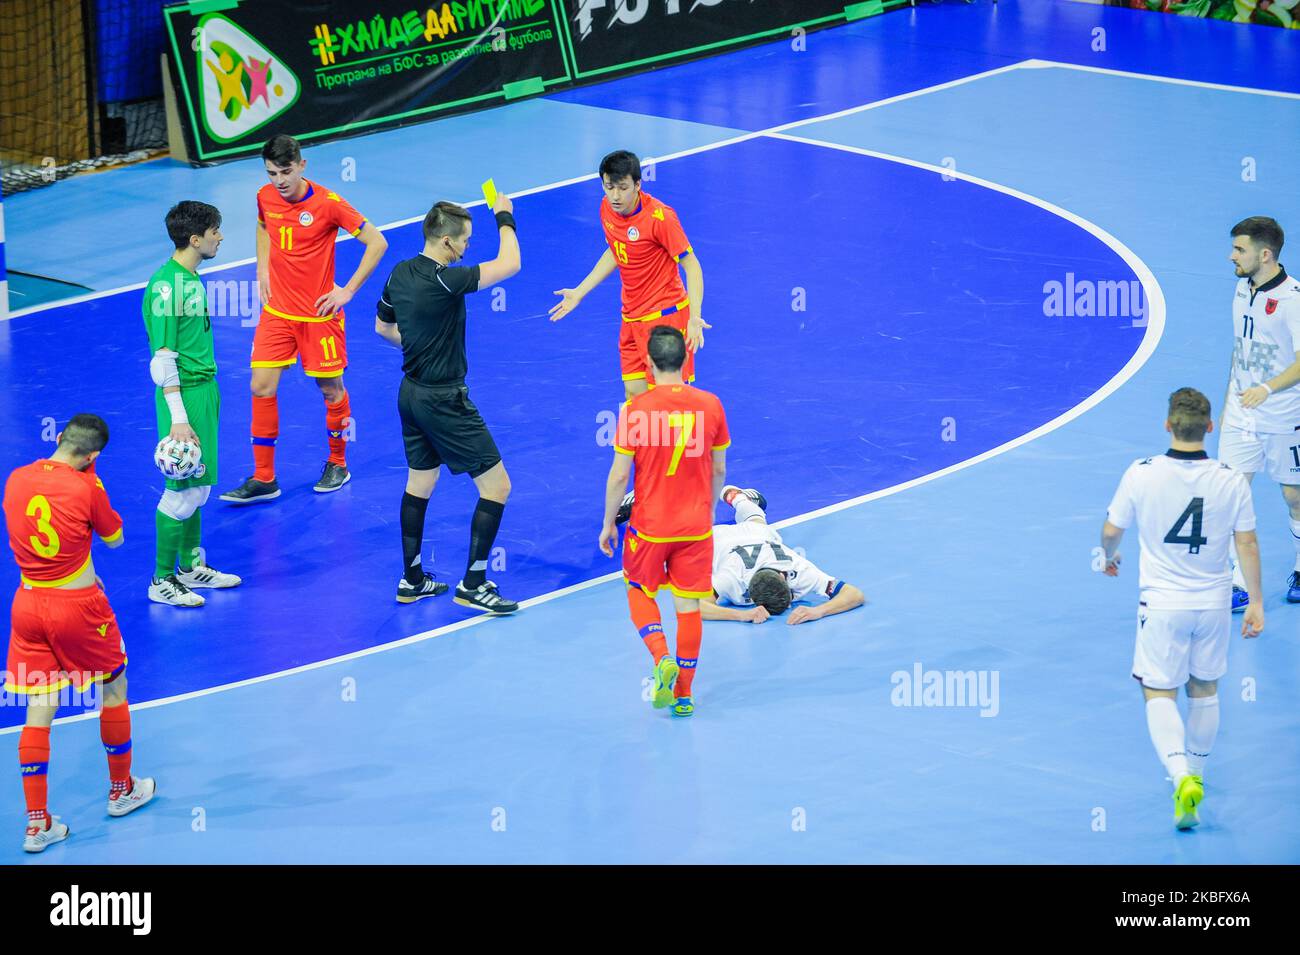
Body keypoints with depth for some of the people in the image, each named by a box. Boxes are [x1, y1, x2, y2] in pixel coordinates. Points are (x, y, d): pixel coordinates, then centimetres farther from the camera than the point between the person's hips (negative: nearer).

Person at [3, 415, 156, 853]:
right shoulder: (86, 488, -17)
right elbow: (115, 538, 0)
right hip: (78, 606, -4)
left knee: (38, 714, 7)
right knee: (114, 690, 20)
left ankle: (37, 822, 5)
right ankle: (122, 789, 35)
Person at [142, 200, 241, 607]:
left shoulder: (192, 279, 10)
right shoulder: (166, 285, -19)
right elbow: (163, 358, -21)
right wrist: (178, 419, -23)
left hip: (205, 390, 9)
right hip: (183, 395, -9)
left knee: (199, 485, 17)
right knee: (183, 490, -4)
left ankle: (191, 566, 29)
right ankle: (161, 581, 5)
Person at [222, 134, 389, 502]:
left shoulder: (327, 204, -17)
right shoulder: (265, 197, -2)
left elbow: (377, 243, -11)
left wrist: (347, 291, -13)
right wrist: (263, 270, 9)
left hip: (319, 314, -4)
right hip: (277, 311, 4)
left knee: (331, 389, 8)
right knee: (261, 387, -3)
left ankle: (337, 464, 29)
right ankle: (263, 479, 3)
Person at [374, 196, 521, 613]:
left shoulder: (400, 274, 2)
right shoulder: (442, 281, -25)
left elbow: (383, 326, 18)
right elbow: (509, 265, -25)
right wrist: (504, 218, -10)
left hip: (412, 391, 9)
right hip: (444, 401, -9)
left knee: (420, 481, 21)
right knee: (496, 485, -2)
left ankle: (412, 579, 28)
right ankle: (473, 584, 1)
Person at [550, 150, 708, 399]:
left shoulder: (659, 217, -21)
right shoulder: (607, 208, 1)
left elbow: (691, 265, -17)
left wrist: (695, 317, -29)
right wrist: (579, 292, 20)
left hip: (665, 315, -7)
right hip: (632, 319, 7)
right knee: (635, 393, 6)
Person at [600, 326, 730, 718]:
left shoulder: (636, 409, -14)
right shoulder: (710, 405, -6)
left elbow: (619, 475, -10)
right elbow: (719, 470, 5)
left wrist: (608, 523, 4)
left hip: (649, 524, -2)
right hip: (696, 525, 2)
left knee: (639, 591, 20)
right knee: (688, 605, 12)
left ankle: (662, 659, -3)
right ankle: (684, 695, 17)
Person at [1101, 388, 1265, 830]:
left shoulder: (1142, 474, -14)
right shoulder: (1231, 480, -10)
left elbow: (1111, 532, -2)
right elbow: (1248, 546, -5)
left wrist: (1109, 557, 20)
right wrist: (1255, 602, 6)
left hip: (1162, 603, -2)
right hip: (1214, 603, 2)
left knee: (1160, 695, 3)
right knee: (1204, 690, 20)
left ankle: (1181, 775, -19)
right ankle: (1195, 775, 35)